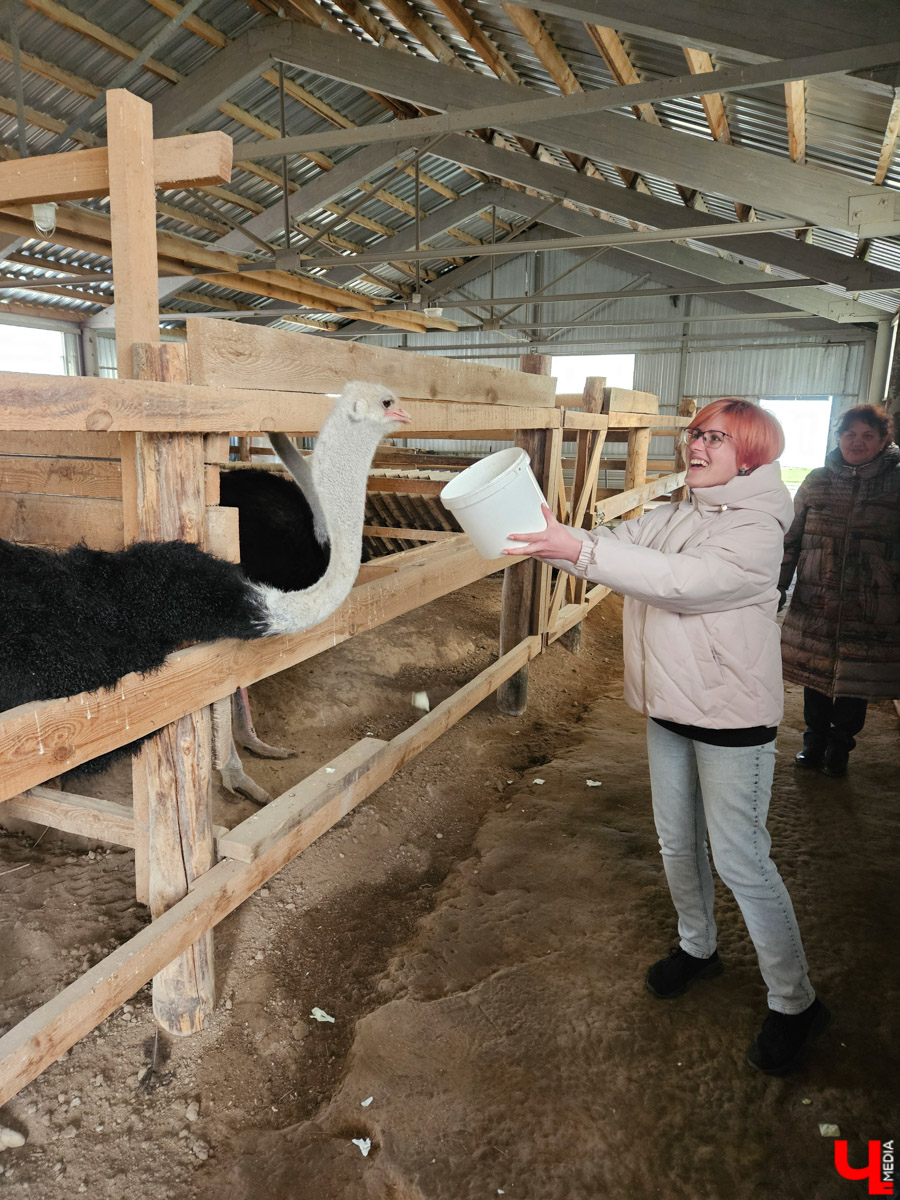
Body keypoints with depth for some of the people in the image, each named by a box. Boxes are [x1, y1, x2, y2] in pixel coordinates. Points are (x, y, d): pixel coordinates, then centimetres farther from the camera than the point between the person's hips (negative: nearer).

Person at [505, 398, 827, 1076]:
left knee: (739, 858, 0)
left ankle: (795, 1003, 20)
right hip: (670, 708, 8)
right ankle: (698, 948, 43)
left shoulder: (757, 532, -17)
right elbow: (613, 545, 1)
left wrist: (579, 549, -37)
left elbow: (680, 581, -30)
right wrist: (541, 533, -17)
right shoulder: (673, 518, 7)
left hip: (732, 716, -7)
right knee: (678, 842, 19)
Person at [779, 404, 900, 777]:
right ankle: (814, 743, 31)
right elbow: (791, 537, 8)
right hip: (815, 604, 2)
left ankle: (839, 748, 29)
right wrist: (778, 586, 4)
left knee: (854, 682, 8)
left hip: (869, 612, -1)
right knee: (815, 677, 12)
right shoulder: (817, 481, 4)